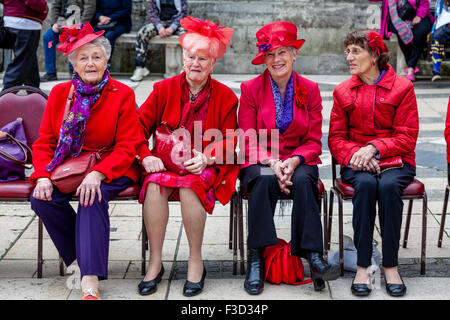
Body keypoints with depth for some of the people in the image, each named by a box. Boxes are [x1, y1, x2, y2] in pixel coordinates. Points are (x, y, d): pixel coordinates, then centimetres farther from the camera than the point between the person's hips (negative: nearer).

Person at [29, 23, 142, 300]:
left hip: (111, 169, -3)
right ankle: (88, 253, -7)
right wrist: (43, 177, -14)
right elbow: (44, 142, 7)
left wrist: (97, 174, -25)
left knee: (92, 197, -34)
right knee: (41, 200, -25)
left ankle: (90, 280, -35)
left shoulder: (123, 95, -3)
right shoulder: (60, 93, 8)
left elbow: (127, 148, -8)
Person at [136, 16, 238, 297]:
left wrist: (206, 158, -17)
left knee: (189, 186, -35)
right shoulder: (164, 89, 6)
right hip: (166, 164, 2)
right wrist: (146, 156, -13)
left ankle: (196, 261, -18)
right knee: (155, 185, -32)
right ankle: (155, 262, -19)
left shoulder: (225, 96, 3)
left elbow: (230, 141, 2)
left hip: (206, 167, -1)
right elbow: (140, 128, 6)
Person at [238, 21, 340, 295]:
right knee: (265, 180, -35)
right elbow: (248, 141, -1)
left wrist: (293, 161, -17)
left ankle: (313, 256, -36)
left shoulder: (310, 90, 6)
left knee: (303, 181, -34)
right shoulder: (250, 89, 3)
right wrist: (272, 163, -20)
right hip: (260, 162, -1)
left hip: (299, 162, 1)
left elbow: (314, 142, 4)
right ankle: (256, 260, -33)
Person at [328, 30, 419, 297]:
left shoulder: (402, 87, 2)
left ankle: (391, 265, -25)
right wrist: (354, 154, -13)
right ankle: (363, 265, -30)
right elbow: (336, 138, 9)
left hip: (395, 160, -1)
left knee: (389, 185, -35)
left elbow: (407, 137, -3)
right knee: (365, 184, -33)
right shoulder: (343, 91, 12)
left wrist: (373, 148, -18)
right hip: (357, 164, 1)